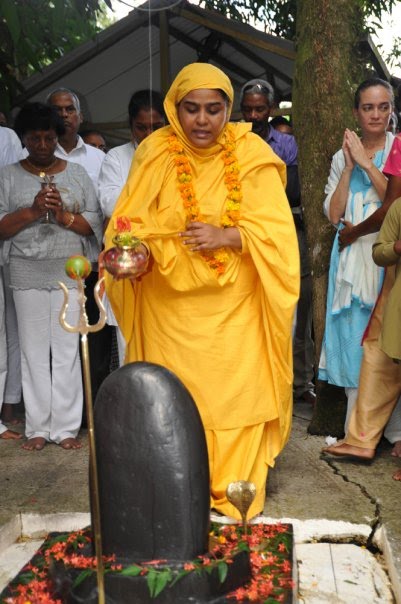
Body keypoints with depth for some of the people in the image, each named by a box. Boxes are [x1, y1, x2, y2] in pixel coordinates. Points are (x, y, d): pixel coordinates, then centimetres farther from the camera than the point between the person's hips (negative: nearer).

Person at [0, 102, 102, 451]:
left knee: (67, 349, 1)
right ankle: (38, 427, 11)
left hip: (69, 272, 0)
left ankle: (66, 426, 9)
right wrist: (31, 212, -14)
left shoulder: (77, 174, 9)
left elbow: (95, 223, 5)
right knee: (34, 350, 2)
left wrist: (65, 216, -12)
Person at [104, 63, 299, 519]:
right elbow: (131, 224, -8)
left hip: (234, 306, 0)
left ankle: (236, 487, 22)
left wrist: (225, 236, -22)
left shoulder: (252, 155, -4)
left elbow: (276, 231, -7)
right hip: (171, 305, 1)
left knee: (235, 392, 2)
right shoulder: (156, 153, -4)